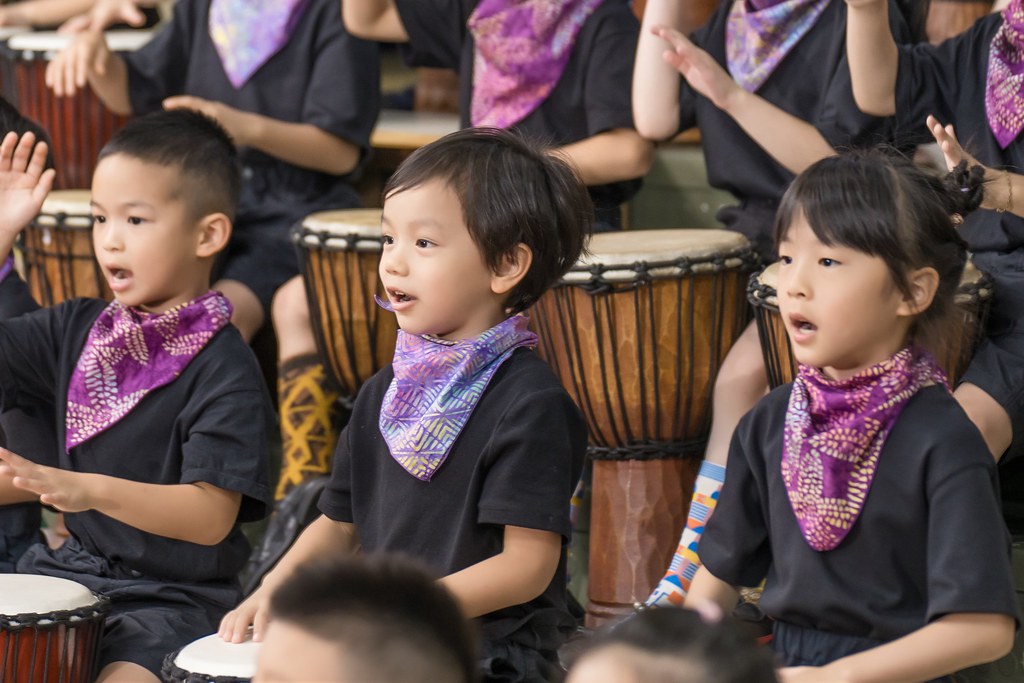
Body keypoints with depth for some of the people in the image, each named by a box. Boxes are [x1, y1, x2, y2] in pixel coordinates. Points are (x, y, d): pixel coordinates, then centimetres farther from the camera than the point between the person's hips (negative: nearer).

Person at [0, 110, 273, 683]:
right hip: (75, 571, 7)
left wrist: (93, 490, -34)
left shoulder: (224, 369, -14)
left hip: (172, 599, -7)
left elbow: (212, 516, -21)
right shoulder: (80, 330, 7)